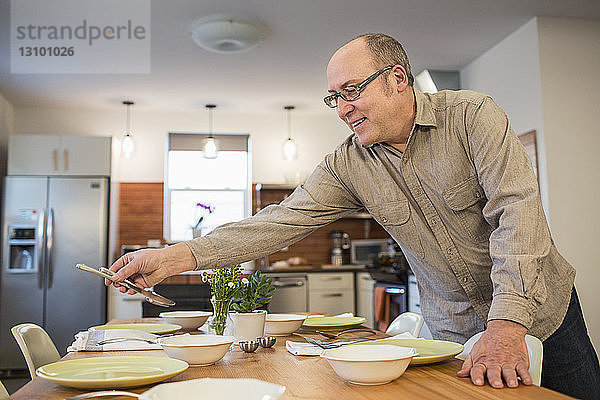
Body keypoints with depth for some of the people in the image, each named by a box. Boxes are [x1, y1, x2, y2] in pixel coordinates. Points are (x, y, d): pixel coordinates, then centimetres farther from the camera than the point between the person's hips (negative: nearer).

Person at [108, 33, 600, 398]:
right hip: (453, 326, 2)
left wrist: (507, 326, -34)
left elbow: (517, 210, -25)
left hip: (540, 306, -1)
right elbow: (282, 221, -16)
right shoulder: (347, 165, -9)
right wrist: (177, 257, -26)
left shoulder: (471, 115, -18)